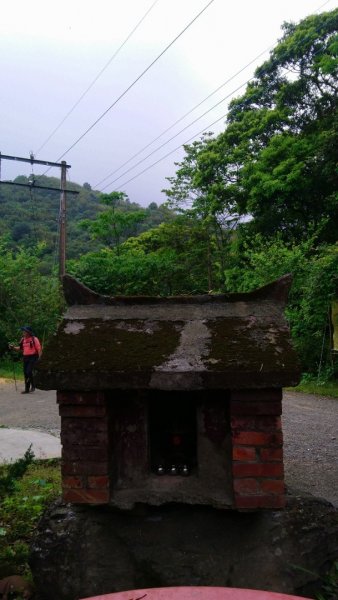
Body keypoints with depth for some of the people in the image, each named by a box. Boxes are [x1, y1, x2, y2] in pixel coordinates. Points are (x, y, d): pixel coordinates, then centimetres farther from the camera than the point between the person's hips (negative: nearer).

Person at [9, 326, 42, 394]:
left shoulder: (34, 339, -9)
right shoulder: (23, 339, 10)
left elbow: (39, 349, -10)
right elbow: (20, 348, 21)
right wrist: (13, 347, 6)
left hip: (33, 357, -7)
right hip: (25, 357, 7)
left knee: (29, 371, -17)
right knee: (25, 373, 7)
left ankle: (33, 386, 5)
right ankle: (27, 389, 14)